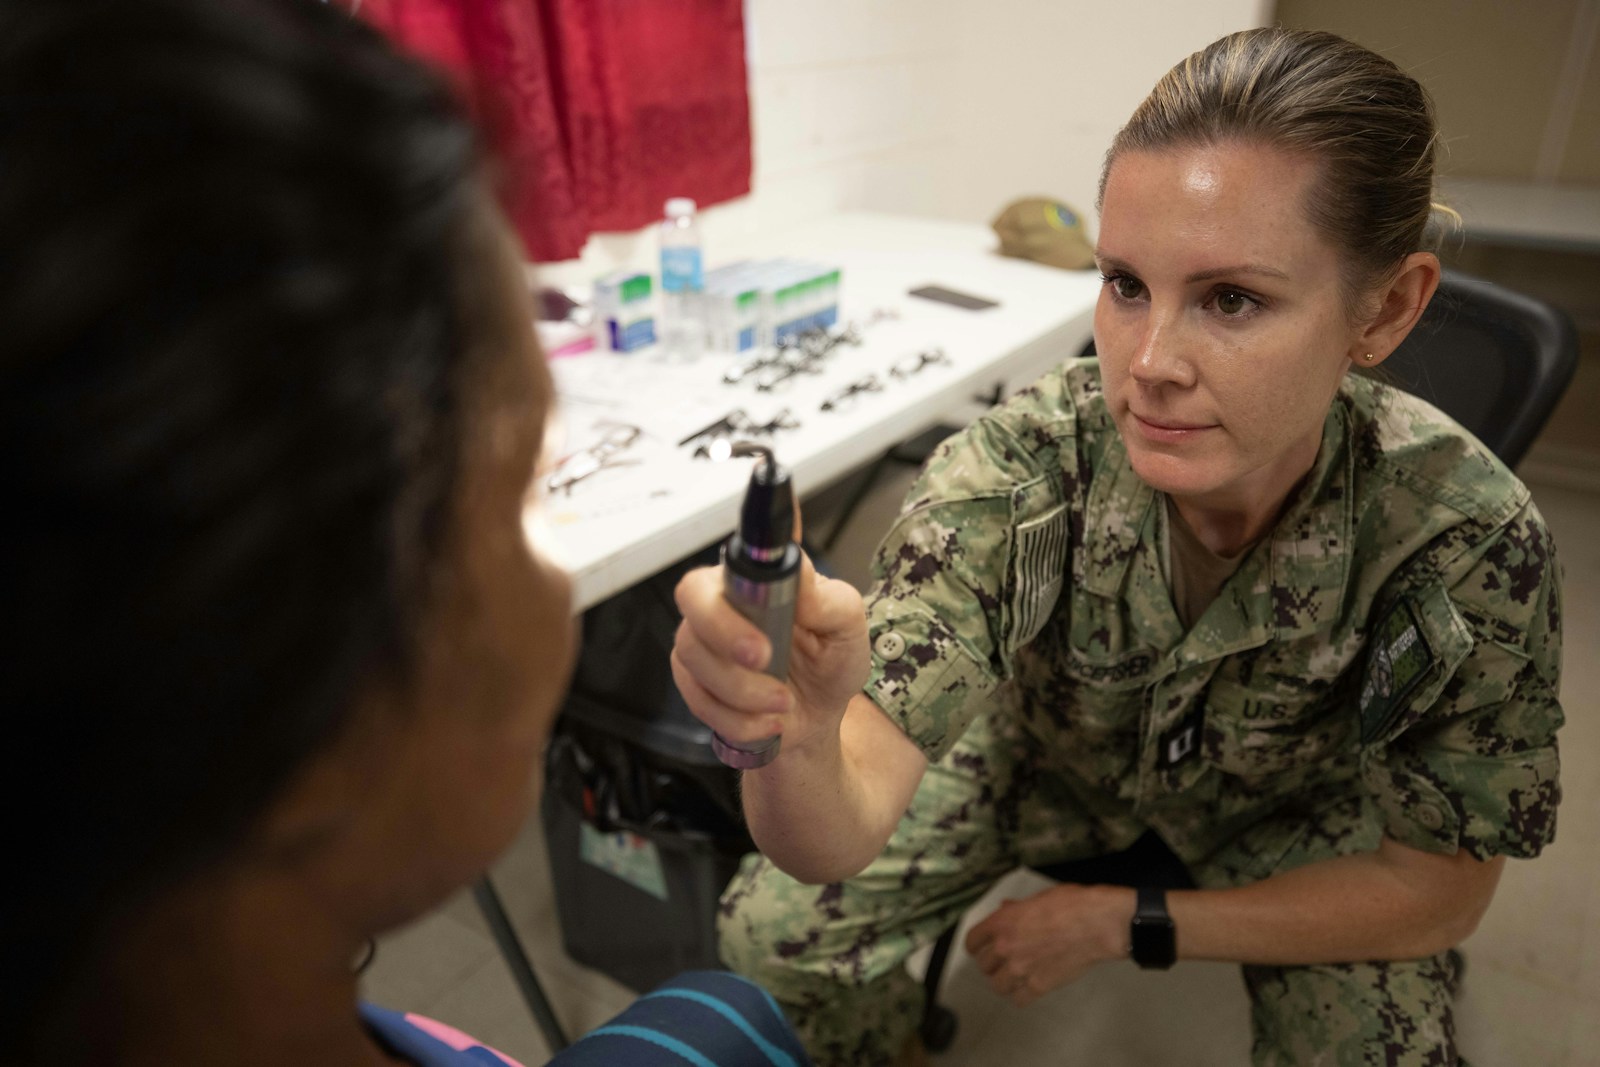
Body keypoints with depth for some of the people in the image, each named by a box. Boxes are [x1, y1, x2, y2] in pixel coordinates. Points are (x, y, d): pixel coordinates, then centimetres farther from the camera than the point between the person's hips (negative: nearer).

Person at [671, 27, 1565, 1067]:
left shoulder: (1472, 545, -31)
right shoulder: (1012, 475, -33)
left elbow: (1439, 886, -15)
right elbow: (844, 829, -38)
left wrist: (1125, 922, -18)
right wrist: (793, 732, -61)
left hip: (1290, 820, 1)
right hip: (1046, 753, 0)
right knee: (776, 932, -12)